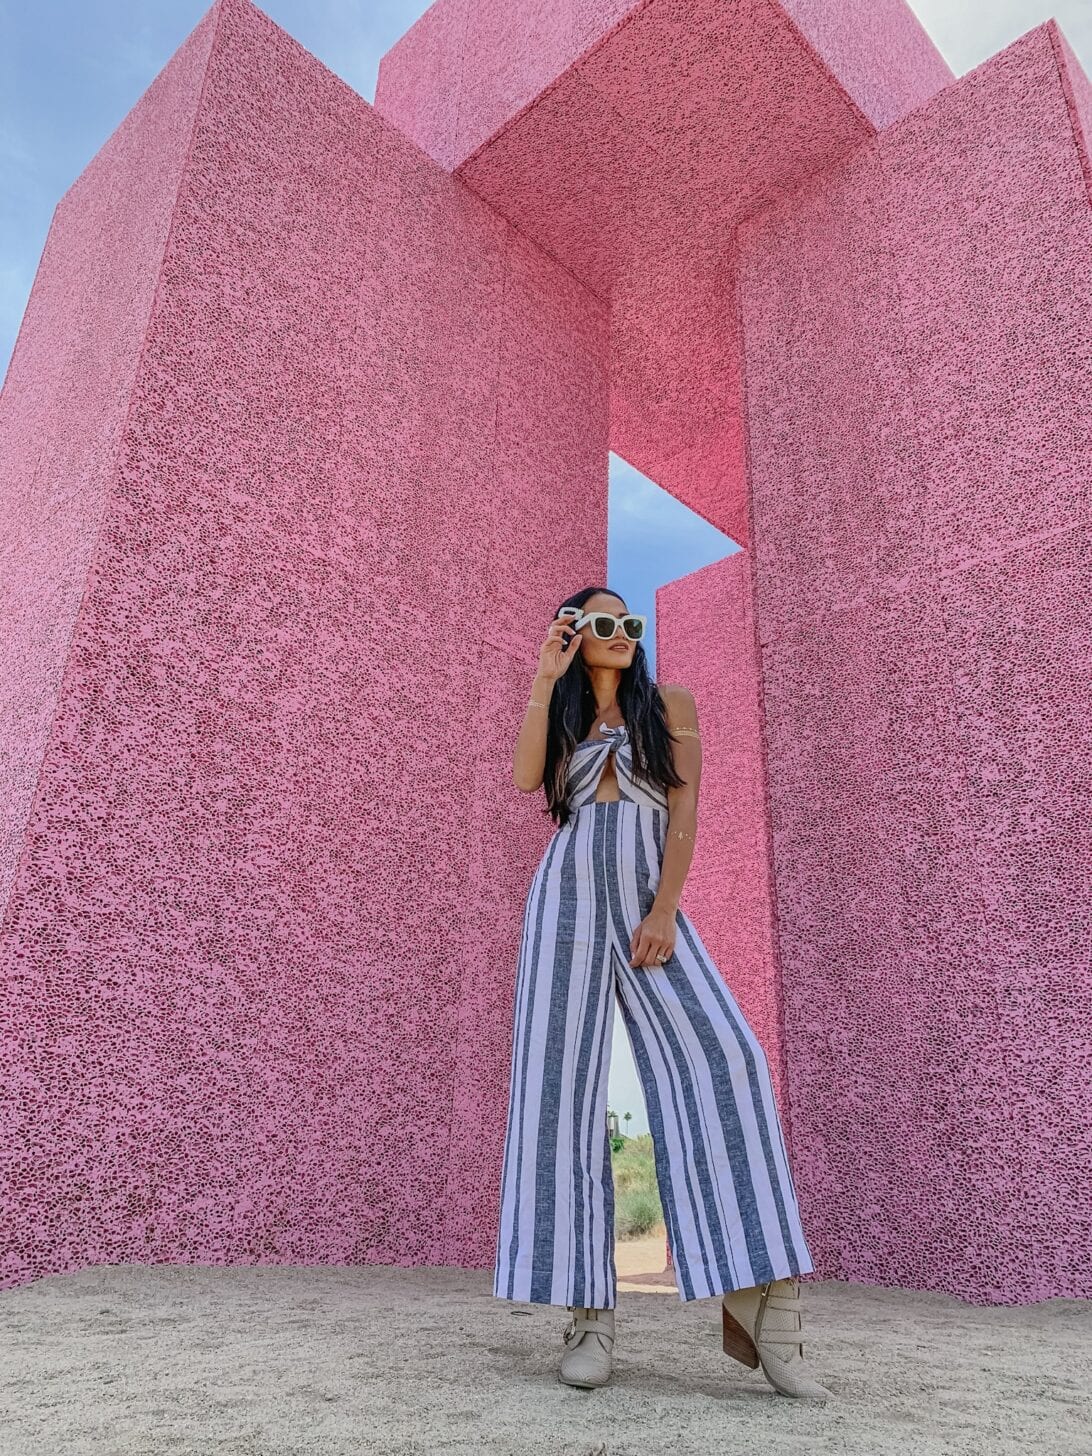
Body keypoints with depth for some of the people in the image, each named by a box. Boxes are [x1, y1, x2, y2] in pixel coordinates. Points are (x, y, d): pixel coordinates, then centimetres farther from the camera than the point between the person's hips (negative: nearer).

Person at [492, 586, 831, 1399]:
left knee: (726, 1057, -19)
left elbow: (684, 812, 1)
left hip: (649, 904, -1)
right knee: (559, 1084, -6)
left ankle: (762, 1304, -16)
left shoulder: (670, 705, 13)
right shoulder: (563, 720, 18)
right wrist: (545, 681, -3)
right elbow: (525, 779, -4)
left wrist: (665, 912, -10)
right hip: (567, 900, 2)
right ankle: (589, 1314, 0)